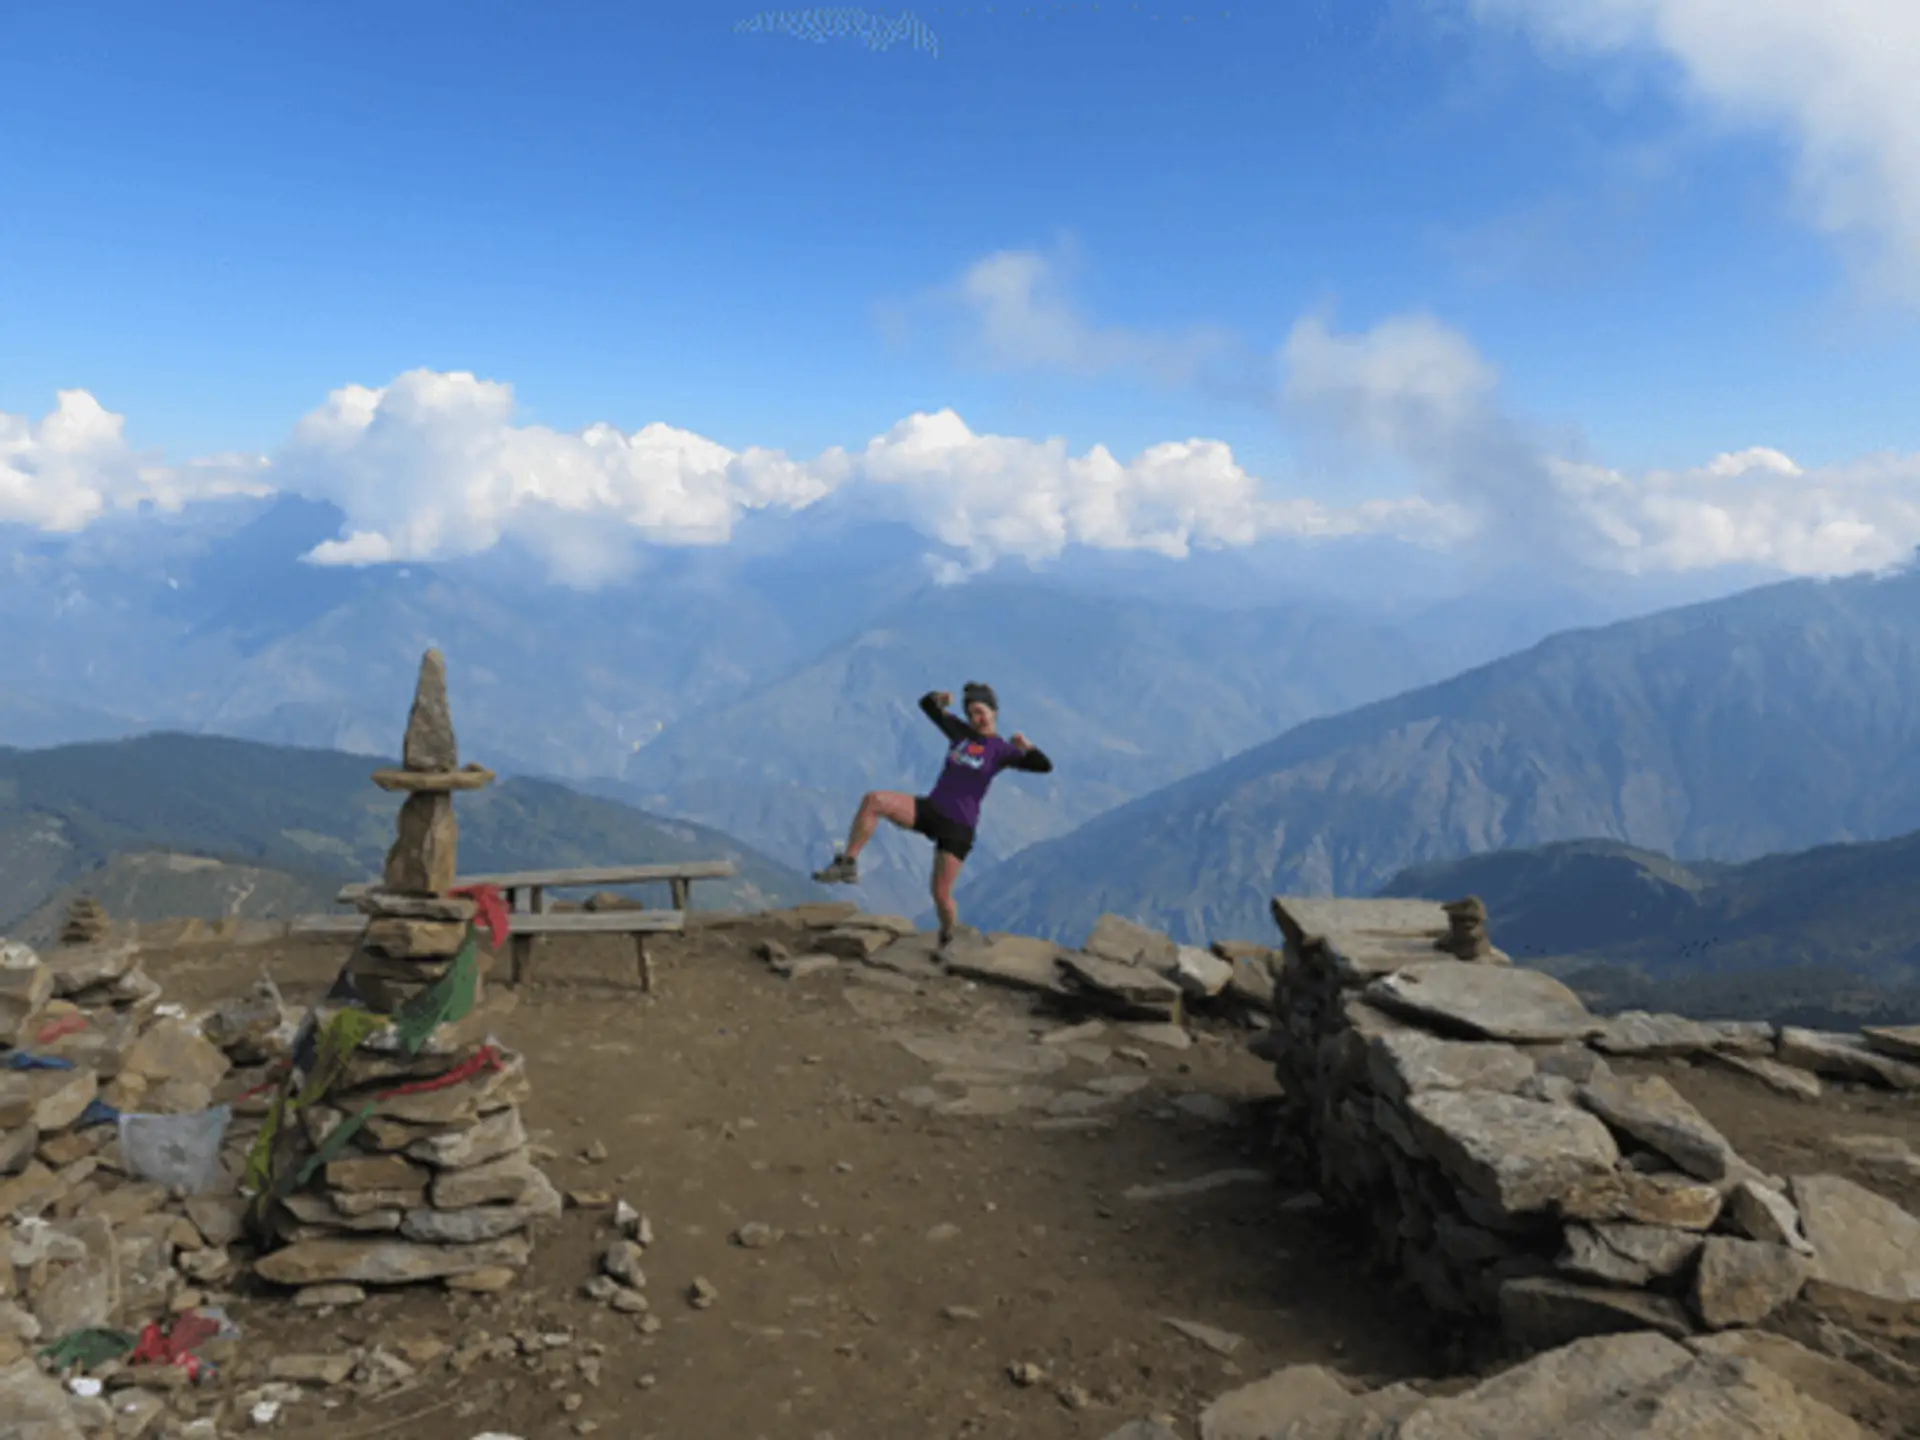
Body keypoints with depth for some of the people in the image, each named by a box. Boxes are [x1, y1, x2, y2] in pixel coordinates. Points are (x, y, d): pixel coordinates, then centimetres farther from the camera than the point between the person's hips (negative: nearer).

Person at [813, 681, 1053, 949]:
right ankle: (847, 865, -21)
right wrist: (939, 697, -6)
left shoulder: (1001, 750, -3)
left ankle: (947, 940, 26)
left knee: (941, 895, -5)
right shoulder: (961, 732, 9)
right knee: (873, 800, -22)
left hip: (959, 827, -4)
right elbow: (926, 704, 17)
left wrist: (1026, 747, -34)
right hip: (929, 808, 4)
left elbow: (1044, 766, -14)